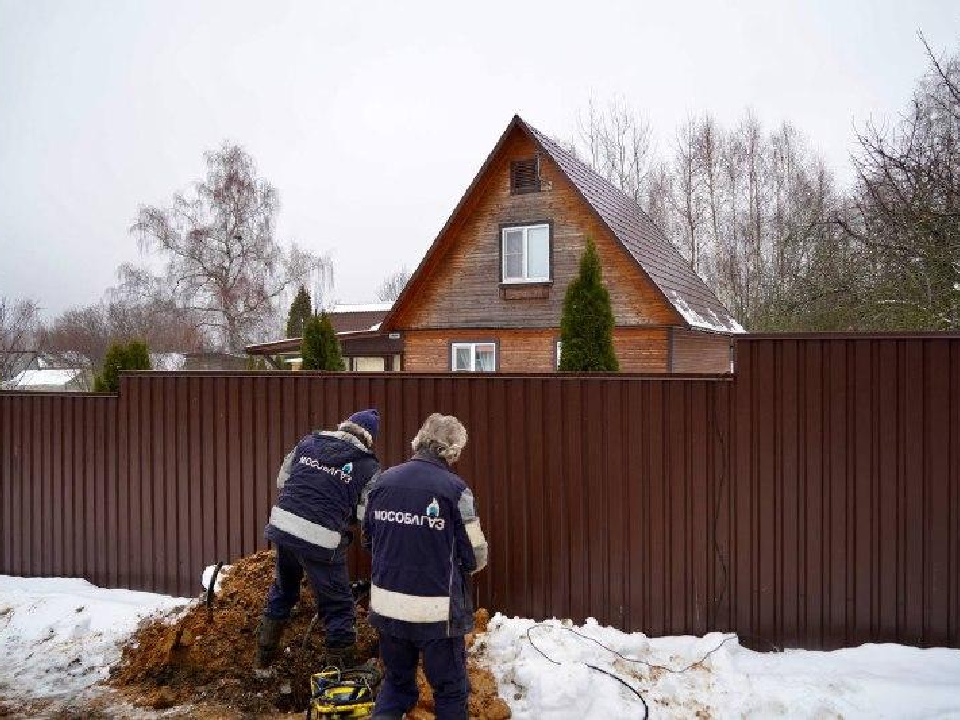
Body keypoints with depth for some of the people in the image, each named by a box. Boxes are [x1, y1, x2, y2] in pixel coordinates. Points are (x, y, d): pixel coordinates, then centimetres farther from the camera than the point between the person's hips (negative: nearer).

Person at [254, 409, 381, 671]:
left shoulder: (309, 442, 8)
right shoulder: (367, 465, -4)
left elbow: (282, 480, 15)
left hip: (283, 526, 6)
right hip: (321, 540, -6)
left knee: (282, 591, 29)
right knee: (339, 606, 10)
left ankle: (263, 658, 44)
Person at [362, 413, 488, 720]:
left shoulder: (383, 481, 0)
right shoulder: (454, 488, -13)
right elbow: (476, 557, -9)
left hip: (387, 607, 5)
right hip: (437, 611, -4)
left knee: (397, 681, 24)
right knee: (451, 690, 14)